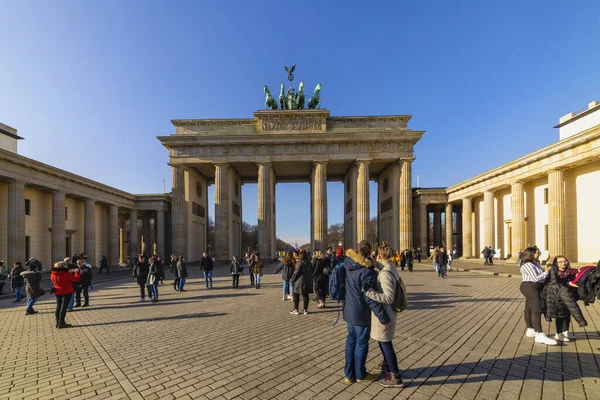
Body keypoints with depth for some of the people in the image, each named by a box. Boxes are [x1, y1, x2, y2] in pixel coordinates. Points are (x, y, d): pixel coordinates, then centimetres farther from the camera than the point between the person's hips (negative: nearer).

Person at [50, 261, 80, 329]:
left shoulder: (53, 274, -2)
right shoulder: (66, 274, -21)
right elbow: (76, 279, -18)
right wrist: (77, 271, -1)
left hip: (57, 292, 7)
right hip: (66, 292, -7)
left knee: (58, 306, 17)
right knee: (64, 307, -1)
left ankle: (58, 322, 24)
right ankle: (61, 323, 1)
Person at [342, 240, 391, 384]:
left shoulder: (348, 265, -3)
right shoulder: (366, 272, -25)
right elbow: (371, 298, -25)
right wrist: (384, 319, -19)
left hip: (348, 311, 7)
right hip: (361, 314, -7)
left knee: (351, 341, 18)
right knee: (362, 343, 11)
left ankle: (349, 374, 30)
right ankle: (360, 374, 28)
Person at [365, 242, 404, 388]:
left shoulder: (385, 273, -25)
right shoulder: (391, 269, 4)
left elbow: (389, 297, -28)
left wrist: (369, 293, -31)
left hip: (384, 314, -9)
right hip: (386, 312, 9)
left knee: (386, 344, 5)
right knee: (383, 342, 24)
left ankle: (396, 378, 20)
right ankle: (387, 369, 42)